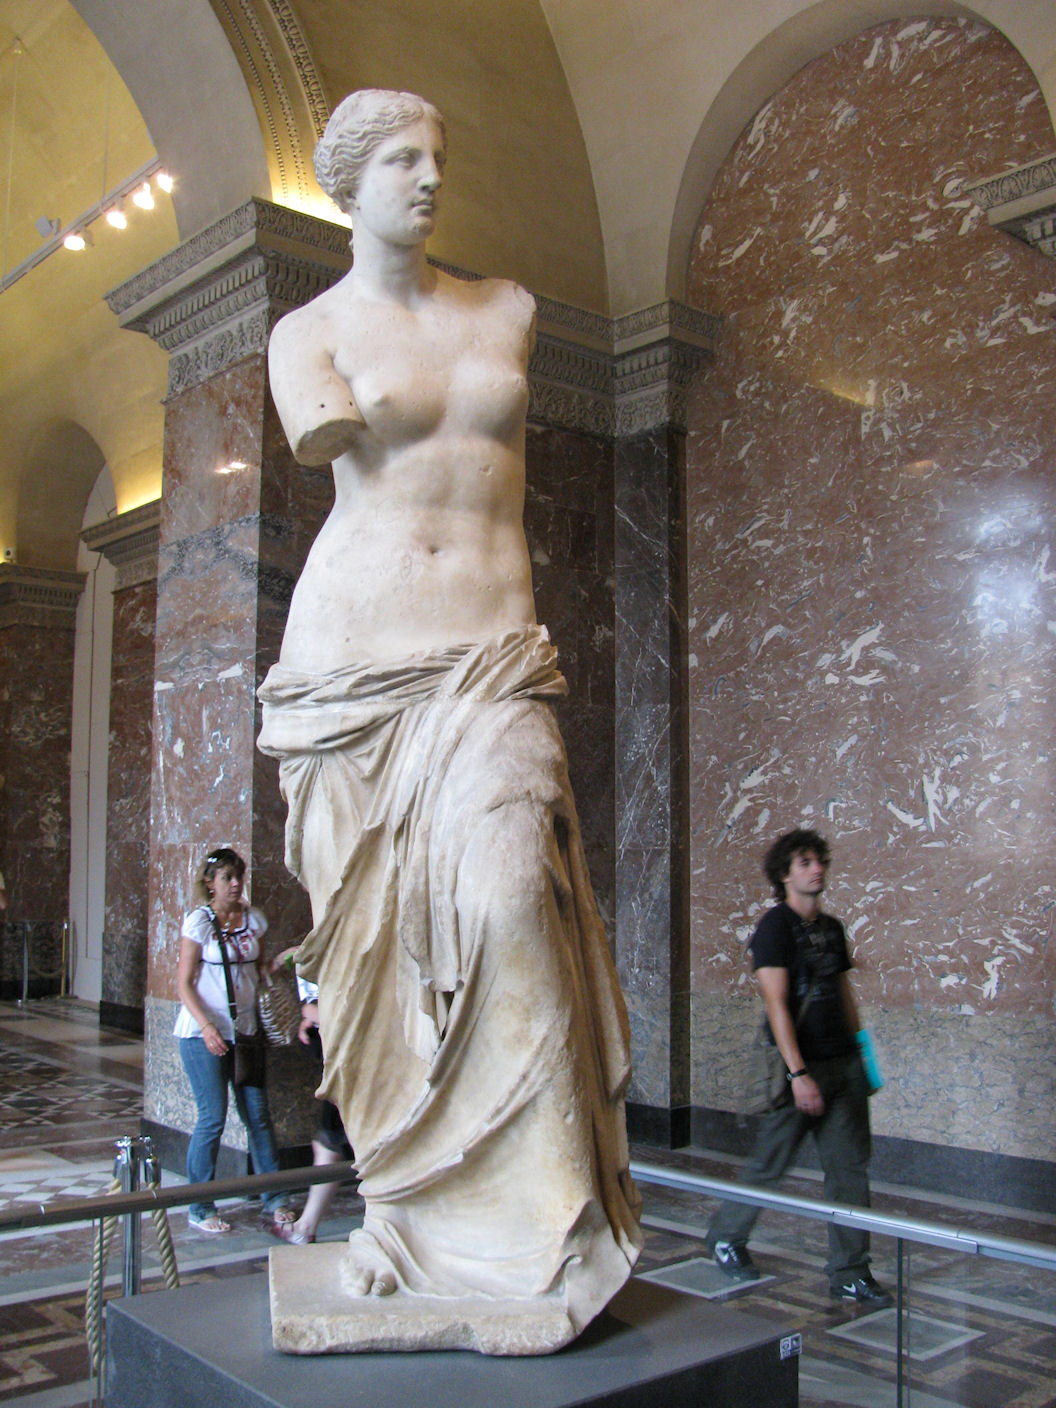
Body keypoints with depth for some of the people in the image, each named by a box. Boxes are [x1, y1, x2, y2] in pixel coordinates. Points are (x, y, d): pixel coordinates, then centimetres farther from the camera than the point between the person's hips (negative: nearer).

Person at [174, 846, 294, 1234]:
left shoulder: (253, 919, 8)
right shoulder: (198, 921, -7)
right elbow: (184, 984, -9)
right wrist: (206, 1027, -20)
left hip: (244, 1030, 5)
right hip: (204, 1032, -4)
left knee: (257, 1114, 5)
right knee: (213, 1118, -3)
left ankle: (274, 1198, 17)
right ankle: (200, 1208, 12)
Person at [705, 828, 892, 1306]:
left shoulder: (832, 928, 12)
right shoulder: (775, 926, -10)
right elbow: (776, 1004, -17)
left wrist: (862, 1057, 14)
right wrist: (799, 1074, -22)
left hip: (843, 1067, 6)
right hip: (800, 1067, -6)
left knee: (850, 1167, 5)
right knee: (768, 1165, 5)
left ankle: (850, 1274, 14)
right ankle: (725, 1237, 27)